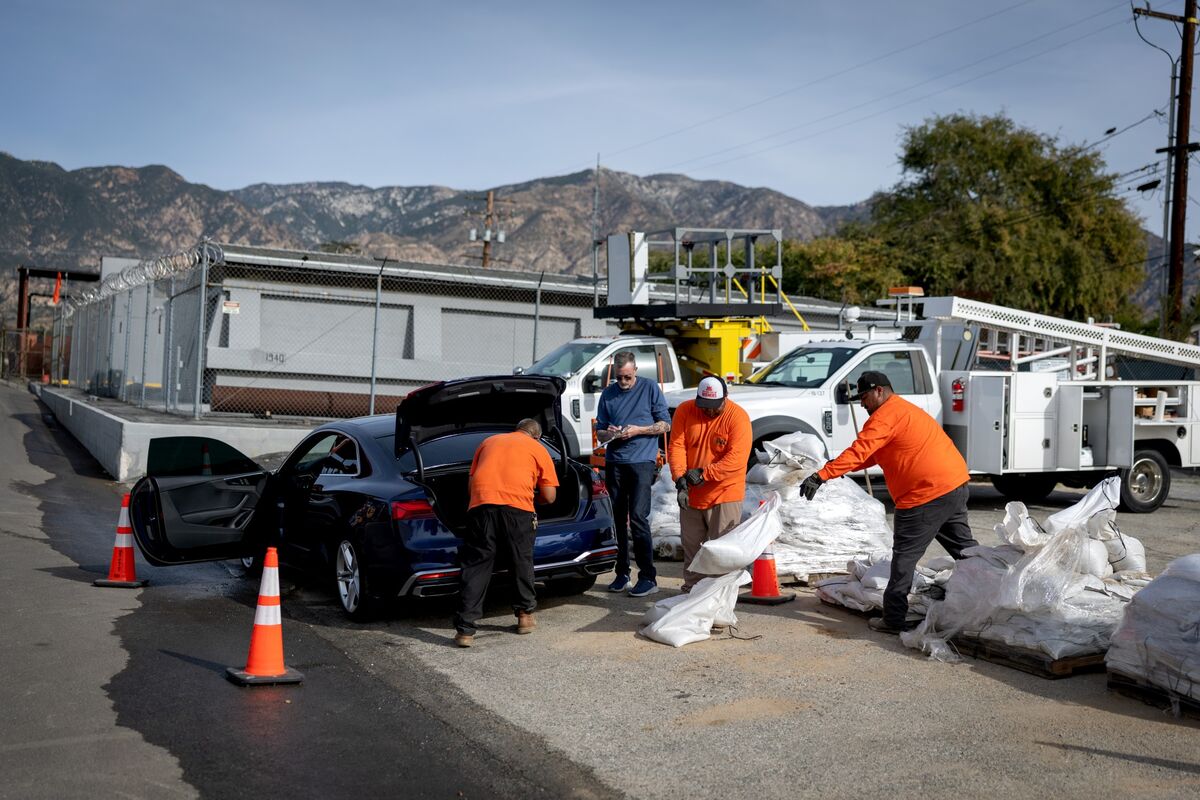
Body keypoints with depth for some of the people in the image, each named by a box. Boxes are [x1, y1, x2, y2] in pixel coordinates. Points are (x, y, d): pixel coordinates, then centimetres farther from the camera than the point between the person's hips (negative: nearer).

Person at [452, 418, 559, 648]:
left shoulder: (488, 442, 29)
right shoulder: (538, 449, 20)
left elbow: (472, 480, 31)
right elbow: (549, 496, 18)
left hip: (481, 505, 2)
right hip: (517, 507, -2)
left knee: (475, 566, 4)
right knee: (522, 561, 19)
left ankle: (465, 630, -1)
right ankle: (525, 616, 28)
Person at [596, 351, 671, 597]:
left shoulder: (650, 388, 3)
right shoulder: (608, 394, 12)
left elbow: (665, 424, 4)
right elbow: (599, 431, 15)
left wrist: (637, 430, -9)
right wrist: (608, 433, -8)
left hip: (642, 461, -4)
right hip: (614, 463, 4)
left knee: (638, 517, -13)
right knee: (618, 519, 6)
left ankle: (648, 577, -8)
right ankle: (622, 573, 16)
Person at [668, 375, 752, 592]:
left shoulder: (738, 417, -14)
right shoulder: (685, 410, -2)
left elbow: (737, 458, -21)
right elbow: (676, 446, -7)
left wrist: (704, 474, -25)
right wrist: (680, 478, -21)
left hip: (725, 494, -4)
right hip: (691, 493, 5)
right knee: (691, 546, 15)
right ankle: (691, 588, 28)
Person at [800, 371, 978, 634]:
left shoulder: (885, 416, -11)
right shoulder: (905, 410, 23)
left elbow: (858, 452, -22)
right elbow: (872, 455, 24)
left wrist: (821, 476, -25)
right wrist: (836, 468, 13)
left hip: (927, 493, -10)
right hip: (956, 484, 10)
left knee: (905, 555, -4)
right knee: (963, 547, 21)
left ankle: (894, 619, 0)